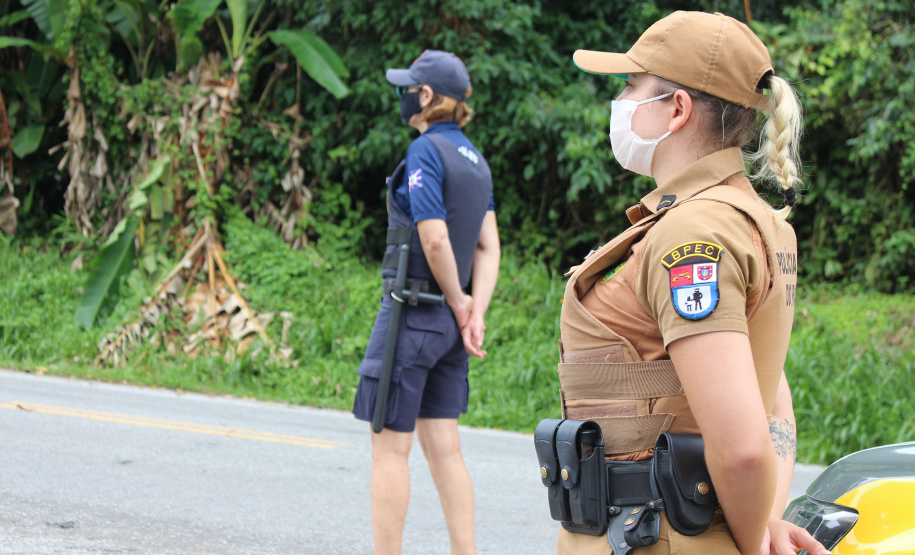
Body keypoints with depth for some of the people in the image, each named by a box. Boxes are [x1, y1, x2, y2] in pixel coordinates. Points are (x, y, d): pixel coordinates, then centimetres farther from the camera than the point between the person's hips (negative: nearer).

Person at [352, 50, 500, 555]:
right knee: (442, 448, 10)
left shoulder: (425, 152, -14)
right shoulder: (474, 158, 11)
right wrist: (475, 315, -2)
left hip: (412, 314, -8)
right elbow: (488, 248, 7)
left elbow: (435, 239, -21)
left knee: (390, 448, -1)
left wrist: (459, 303, -8)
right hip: (446, 322, 8)